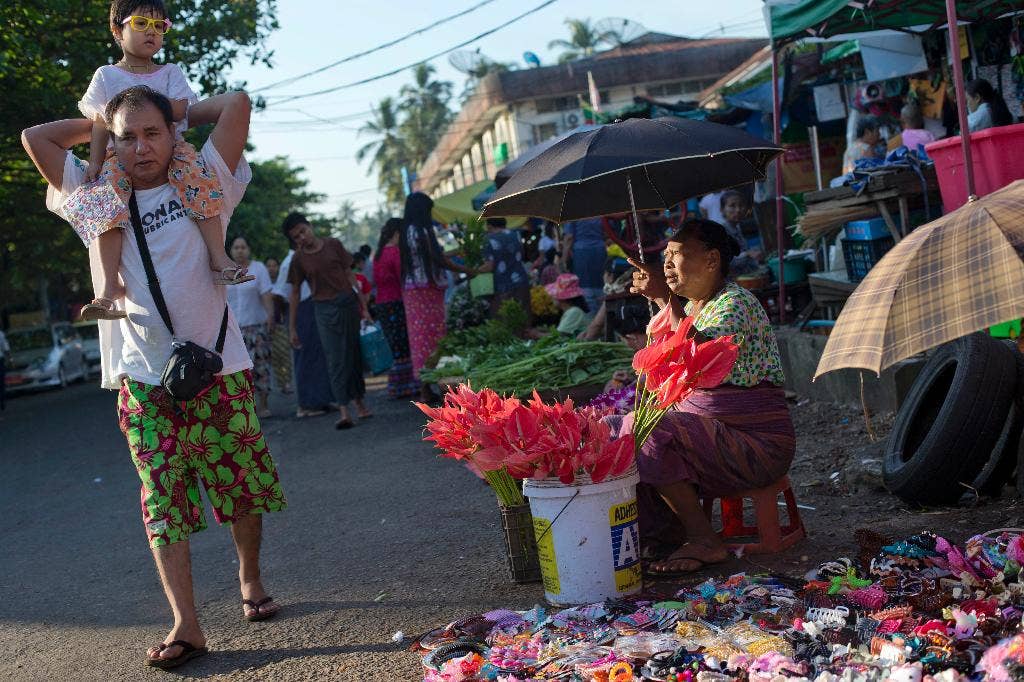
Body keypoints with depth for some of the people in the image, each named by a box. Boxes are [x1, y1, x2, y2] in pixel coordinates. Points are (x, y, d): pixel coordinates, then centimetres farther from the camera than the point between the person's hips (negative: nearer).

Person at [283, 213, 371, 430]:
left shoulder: (333, 245, 3)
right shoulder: (299, 259, 0)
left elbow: (349, 274, 8)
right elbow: (295, 293, 5)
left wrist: (363, 303, 4)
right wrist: (292, 328, 4)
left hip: (349, 304, 2)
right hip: (325, 309, -2)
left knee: (355, 355, 9)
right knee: (336, 359, -9)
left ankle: (359, 402, 21)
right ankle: (343, 411, -13)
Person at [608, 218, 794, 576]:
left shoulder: (736, 303, -13)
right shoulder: (692, 306, 16)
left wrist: (668, 299, -27)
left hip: (757, 443, -9)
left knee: (647, 433, -26)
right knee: (613, 429, 1)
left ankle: (704, 541, -16)